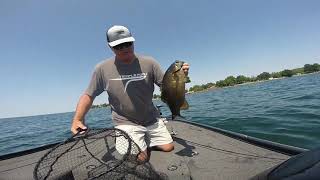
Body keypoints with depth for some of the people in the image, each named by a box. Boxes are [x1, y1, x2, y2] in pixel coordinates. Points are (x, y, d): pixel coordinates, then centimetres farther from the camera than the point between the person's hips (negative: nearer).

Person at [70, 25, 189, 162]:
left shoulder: (148, 63, -7)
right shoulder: (102, 69, -7)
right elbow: (89, 95, 1)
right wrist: (77, 120, -10)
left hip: (152, 120, 3)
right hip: (126, 123, -2)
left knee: (169, 148, 8)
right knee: (141, 158, -12)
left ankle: (147, 142, 35)